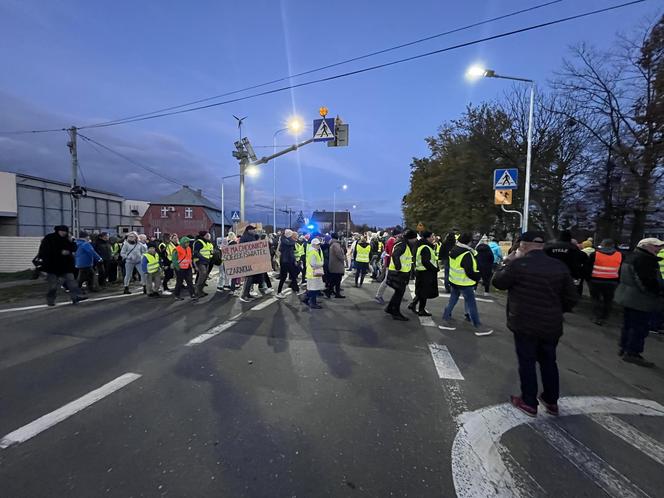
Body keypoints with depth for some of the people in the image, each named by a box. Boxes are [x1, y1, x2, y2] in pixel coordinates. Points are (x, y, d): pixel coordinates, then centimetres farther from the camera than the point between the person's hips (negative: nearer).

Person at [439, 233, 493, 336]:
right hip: (464, 283, -8)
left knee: (452, 301, 16)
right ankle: (478, 326, 14)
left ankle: (446, 320, 21)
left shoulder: (454, 250, 3)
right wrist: (479, 276, -6)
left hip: (453, 281, 8)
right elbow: (470, 272, -23)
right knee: (472, 304, 4)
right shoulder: (466, 254, -24)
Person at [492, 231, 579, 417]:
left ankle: (529, 403, 20)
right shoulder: (560, 266, 0)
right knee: (548, 362, 20)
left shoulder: (518, 264, -17)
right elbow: (571, 298, 4)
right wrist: (556, 311, 19)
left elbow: (498, 282, -4)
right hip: (551, 325, 5)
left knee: (527, 362, 9)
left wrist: (507, 263, 6)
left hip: (525, 324, -5)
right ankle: (551, 401, 35)